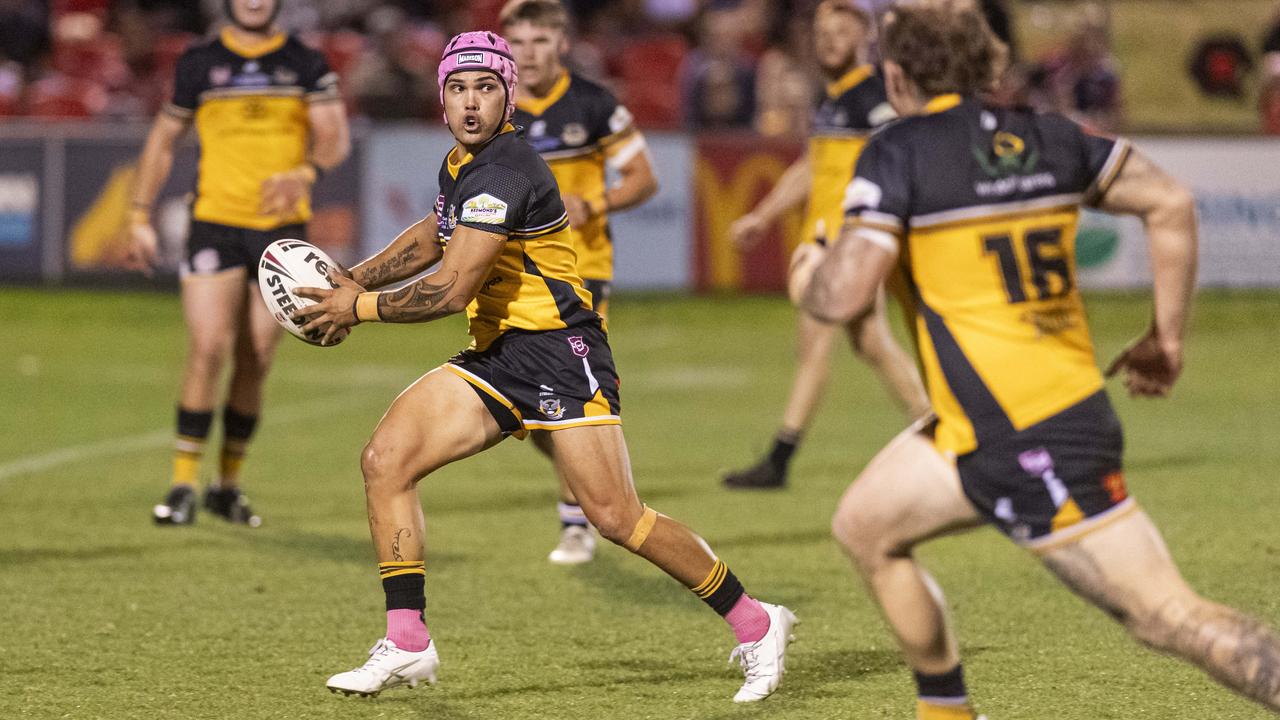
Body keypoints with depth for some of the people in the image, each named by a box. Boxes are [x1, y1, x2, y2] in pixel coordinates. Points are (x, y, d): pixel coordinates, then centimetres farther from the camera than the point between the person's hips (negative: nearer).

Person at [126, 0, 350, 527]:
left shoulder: (306, 65, 5)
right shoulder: (200, 64, 6)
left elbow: (335, 136, -4)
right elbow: (164, 138, 14)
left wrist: (305, 172, -26)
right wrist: (140, 216, 9)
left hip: (282, 227, 1)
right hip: (215, 223, -1)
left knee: (255, 363, 3)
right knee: (208, 350, -14)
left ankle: (228, 486, 17)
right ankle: (183, 485, -8)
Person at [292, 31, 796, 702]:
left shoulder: (504, 172, -20)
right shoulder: (461, 163, 11)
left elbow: (451, 290, -22)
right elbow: (434, 237, 32)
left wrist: (358, 309, -10)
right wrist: (354, 278, 19)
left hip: (559, 351, -9)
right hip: (494, 355, 9)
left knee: (613, 515, -14)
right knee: (385, 459, -6)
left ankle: (755, 625, 2)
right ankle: (407, 645, -3)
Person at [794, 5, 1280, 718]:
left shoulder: (899, 152, -9)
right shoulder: (1044, 135, 9)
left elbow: (845, 296, -15)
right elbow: (1172, 203, 8)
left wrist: (809, 277, 9)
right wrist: (1167, 337, 15)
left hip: (1029, 445, -8)